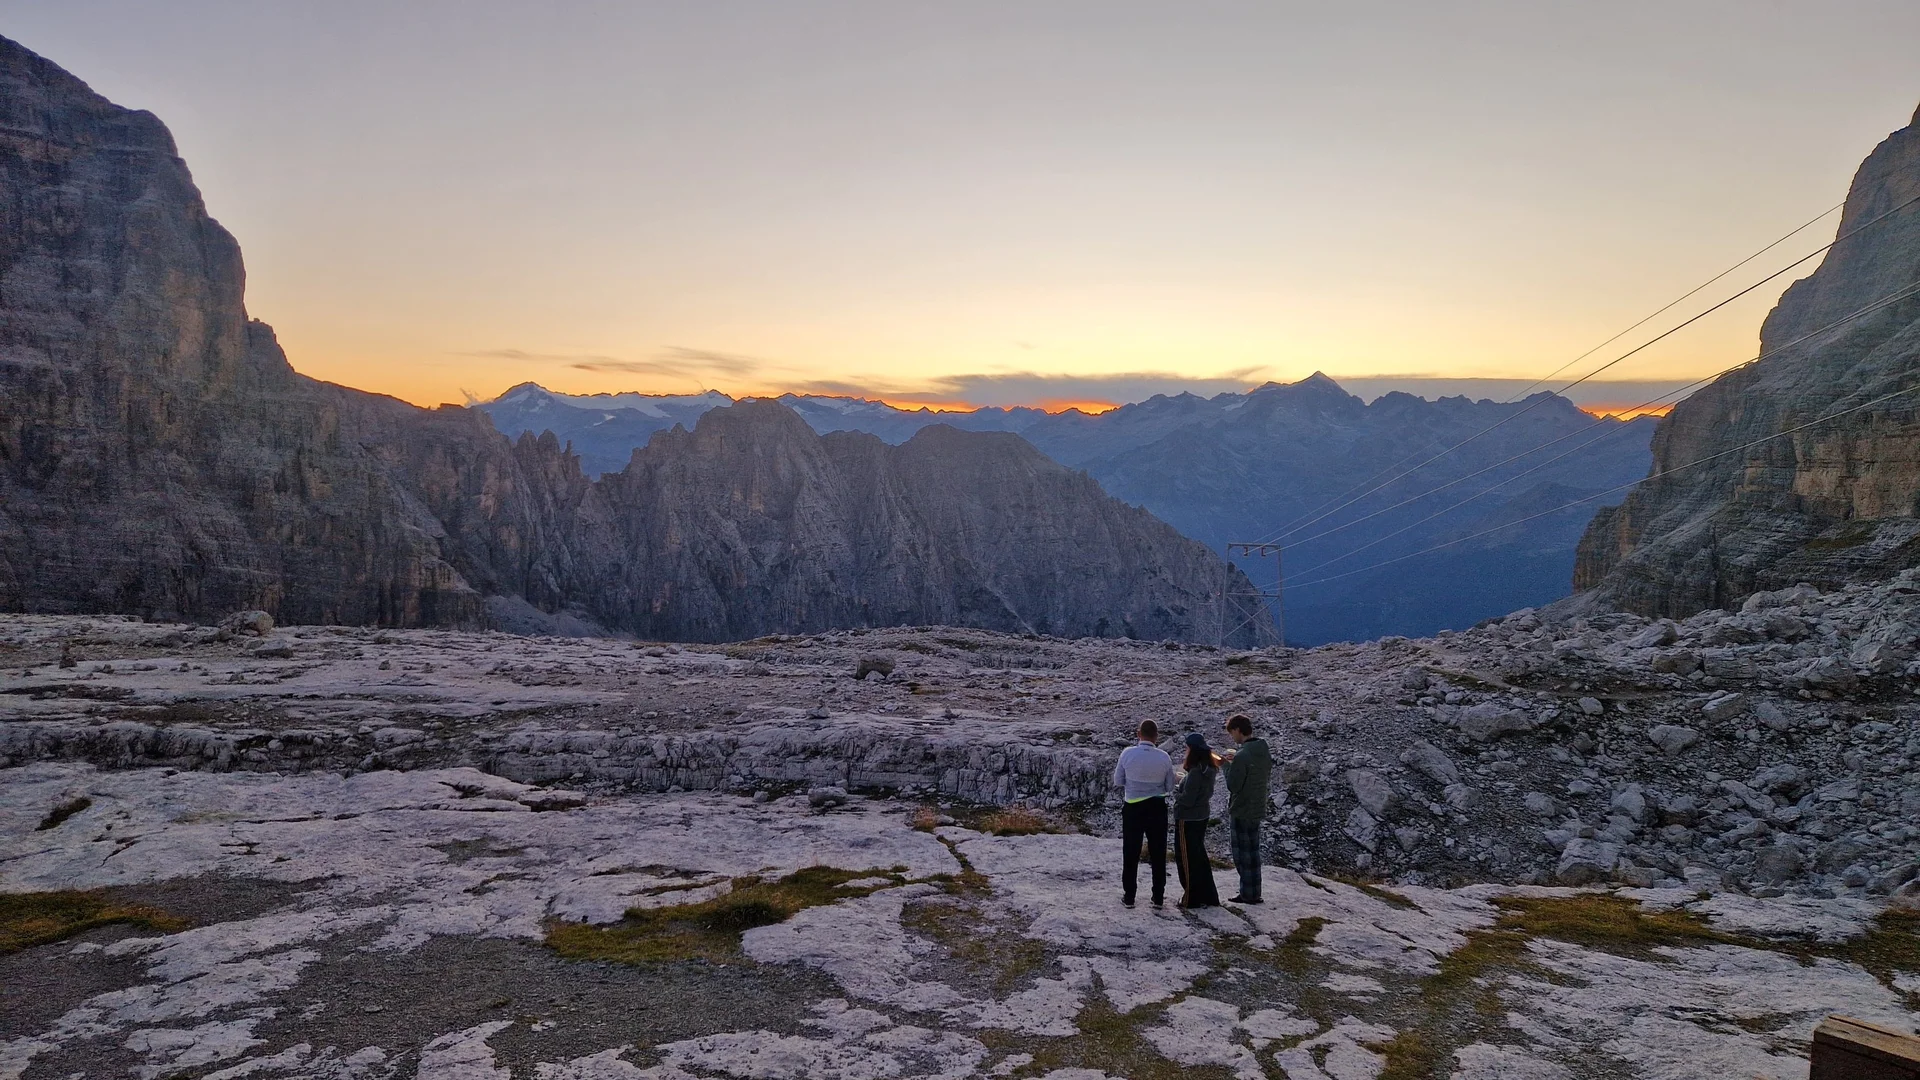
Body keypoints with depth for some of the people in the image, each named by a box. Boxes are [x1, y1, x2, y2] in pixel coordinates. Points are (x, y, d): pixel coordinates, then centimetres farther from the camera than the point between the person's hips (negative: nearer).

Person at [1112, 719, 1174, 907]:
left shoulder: (1127, 754, -11)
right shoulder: (1164, 757, -8)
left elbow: (1118, 782, -2)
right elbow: (1170, 787, 1)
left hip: (1132, 807, -1)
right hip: (1157, 807, 1)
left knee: (1131, 853, 10)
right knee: (1158, 853, 12)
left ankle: (1128, 896, 12)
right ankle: (1158, 897, 17)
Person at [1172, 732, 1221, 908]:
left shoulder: (1195, 772, -25)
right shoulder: (1209, 769, 3)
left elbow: (1187, 799, -24)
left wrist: (1175, 791, -6)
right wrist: (1184, 780, 6)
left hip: (1188, 819, -9)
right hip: (1202, 816, 9)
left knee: (1186, 857, 4)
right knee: (1199, 856, 20)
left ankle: (1192, 898, 12)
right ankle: (1207, 896, 29)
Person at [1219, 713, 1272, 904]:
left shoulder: (1242, 755, -22)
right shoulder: (1264, 752, 6)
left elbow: (1233, 786, -21)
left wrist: (1228, 765, -6)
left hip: (1241, 811, -8)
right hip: (1257, 809, 8)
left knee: (1243, 854, 2)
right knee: (1252, 852, 16)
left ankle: (1248, 894, 8)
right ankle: (1253, 893, 24)